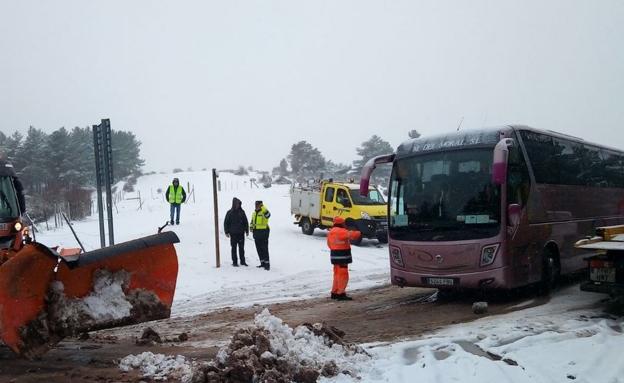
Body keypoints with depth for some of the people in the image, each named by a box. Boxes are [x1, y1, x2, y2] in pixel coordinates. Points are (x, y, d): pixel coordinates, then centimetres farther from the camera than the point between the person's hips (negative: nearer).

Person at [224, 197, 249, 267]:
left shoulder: (242, 212, 5)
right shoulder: (230, 213, -1)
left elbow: (246, 222, 11)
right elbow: (226, 223, 1)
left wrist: (247, 231, 8)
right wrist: (226, 232, -5)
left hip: (241, 233, 2)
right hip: (233, 233, -2)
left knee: (241, 247, 6)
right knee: (234, 248, 4)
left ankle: (242, 261, 14)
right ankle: (234, 262, 9)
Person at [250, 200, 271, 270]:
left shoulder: (264, 212, -10)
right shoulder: (254, 213, 14)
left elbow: (268, 215, -35)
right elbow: (252, 222, 26)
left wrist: (263, 207, -38)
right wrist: (251, 226, 8)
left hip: (263, 232, -8)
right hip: (256, 232, 8)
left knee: (264, 249, -8)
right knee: (259, 249, 12)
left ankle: (267, 264, -5)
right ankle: (262, 263, 22)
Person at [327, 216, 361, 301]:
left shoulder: (331, 232, 13)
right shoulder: (341, 231, -17)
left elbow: (329, 244, 19)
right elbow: (353, 235, -15)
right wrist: (358, 233, 5)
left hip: (334, 255, 10)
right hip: (341, 256, -10)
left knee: (337, 274, 18)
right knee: (343, 275, -6)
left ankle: (334, 292, 22)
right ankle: (341, 294, -7)